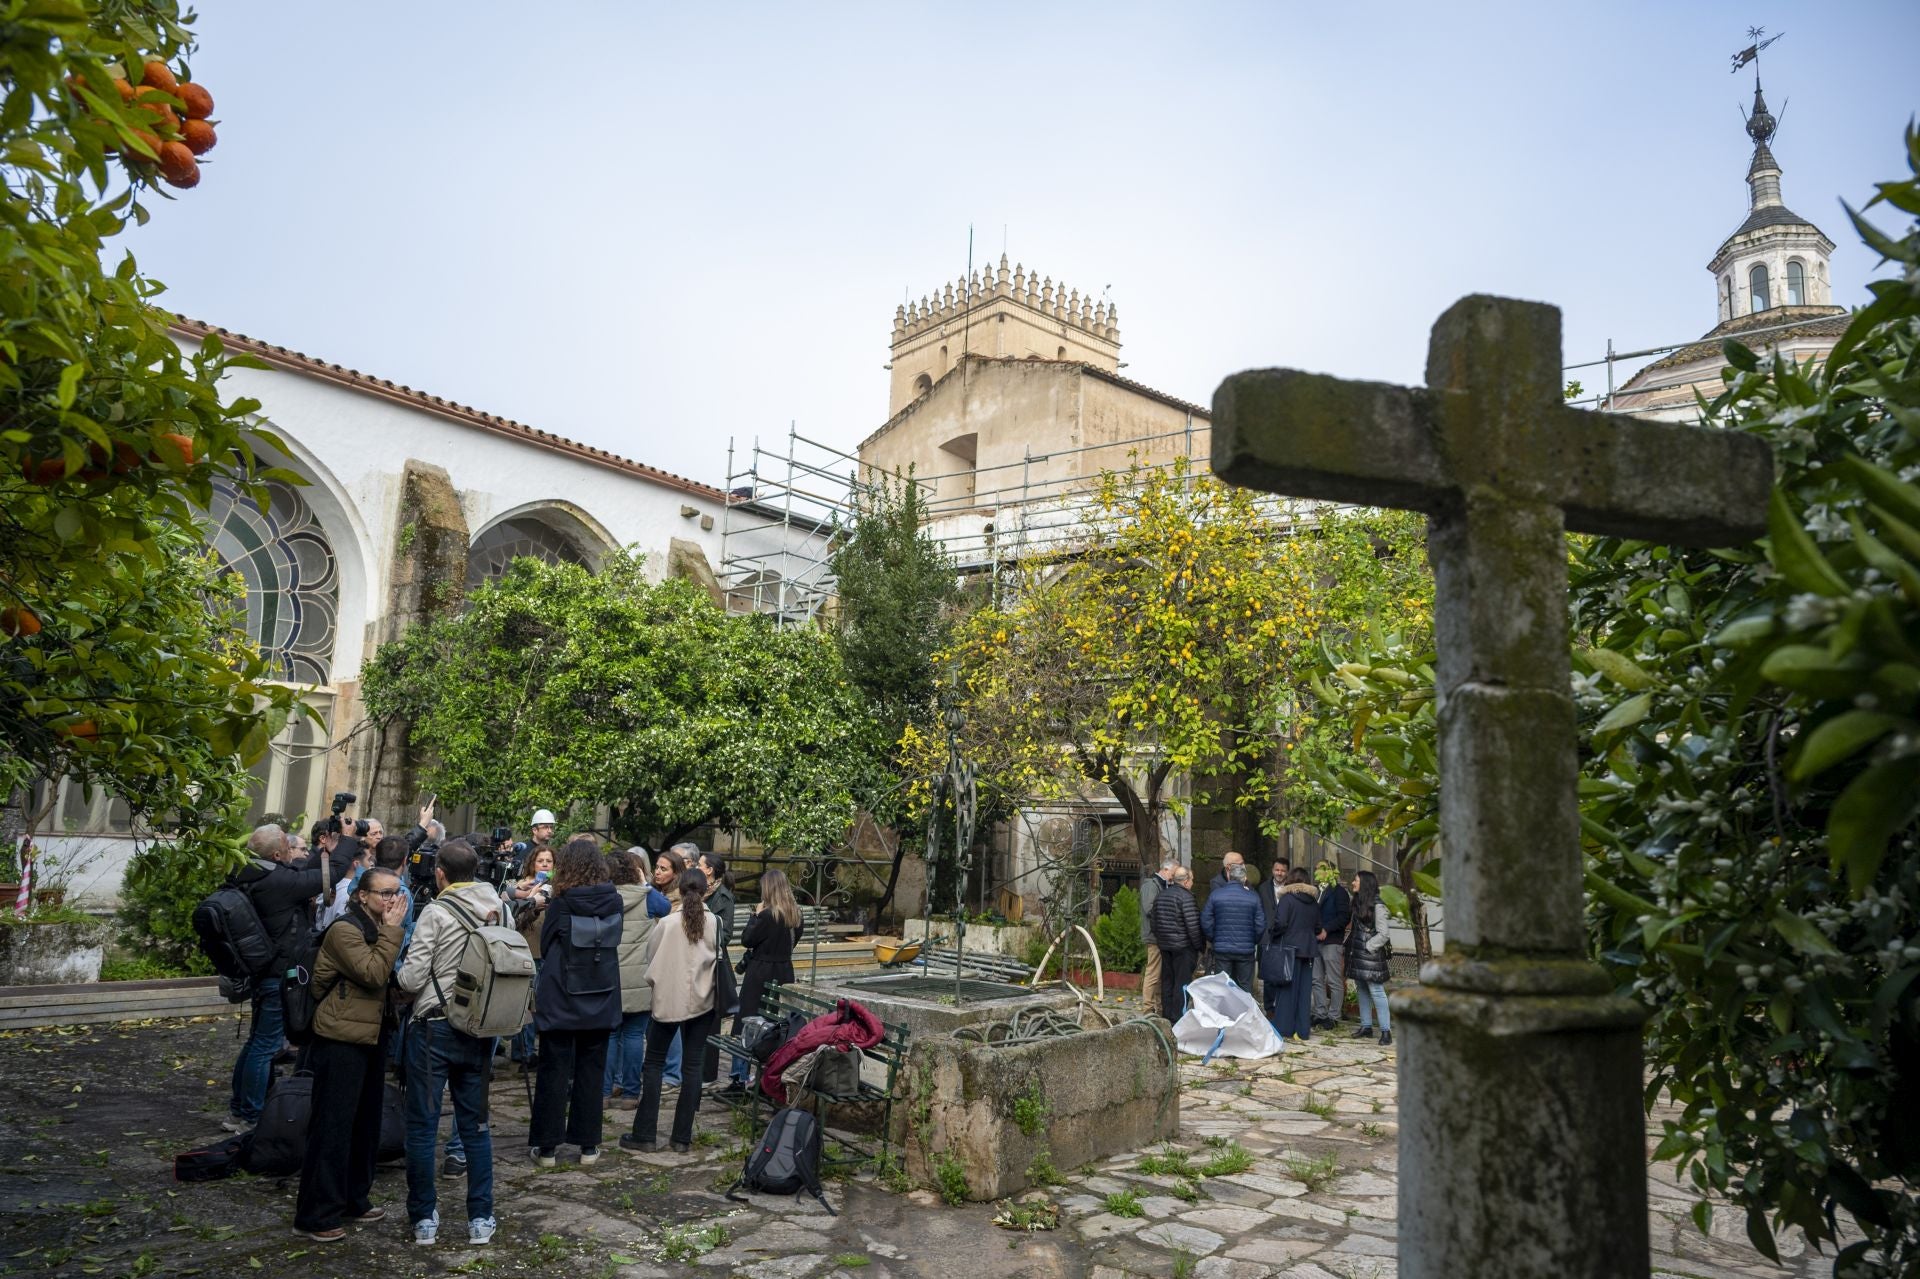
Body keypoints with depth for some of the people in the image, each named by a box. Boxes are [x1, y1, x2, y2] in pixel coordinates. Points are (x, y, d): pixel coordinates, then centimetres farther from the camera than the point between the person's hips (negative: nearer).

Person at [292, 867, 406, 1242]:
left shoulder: (379, 930, 13)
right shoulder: (345, 930, -16)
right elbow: (373, 974, -24)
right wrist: (391, 930, -22)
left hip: (371, 1037, 9)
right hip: (341, 1041, -9)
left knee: (366, 1122, 16)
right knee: (332, 1125, -2)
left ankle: (353, 1200, 28)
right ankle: (315, 1215, 7)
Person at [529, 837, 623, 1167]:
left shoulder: (561, 904, -14)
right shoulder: (614, 902, -6)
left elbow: (545, 946, -1)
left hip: (560, 1002, -3)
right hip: (600, 1003, 3)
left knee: (554, 1071, 7)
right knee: (591, 1072, 11)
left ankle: (547, 1146, 12)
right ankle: (588, 1145, 16)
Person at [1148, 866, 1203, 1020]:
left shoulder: (1161, 895, 9)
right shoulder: (1185, 897, -16)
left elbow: (1155, 922, 14)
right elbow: (1192, 925, -17)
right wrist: (1199, 945, -8)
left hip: (1165, 945, 8)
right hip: (1183, 947, -8)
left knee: (1167, 980, 13)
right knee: (1182, 982, -1)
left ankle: (1166, 1014, 19)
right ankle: (1178, 1016, 0)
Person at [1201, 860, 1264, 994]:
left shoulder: (1215, 894, -5)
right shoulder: (1253, 897, -5)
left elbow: (1206, 922, -4)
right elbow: (1260, 924, -4)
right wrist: (1254, 942, 12)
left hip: (1222, 949, 0)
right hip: (1246, 950, 0)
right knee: (1245, 987, 9)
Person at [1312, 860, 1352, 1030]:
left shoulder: (1339, 892, -5)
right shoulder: (1317, 891, 15)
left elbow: (1344, 917, -12)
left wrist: (1326, 929, -18)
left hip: (1332, 942, -7)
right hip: (1315, 941, 7)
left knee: (1335, 982, 0)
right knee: (1317, 980, 9)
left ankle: (1333, 1016, 6)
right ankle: (1320, 1014, 17)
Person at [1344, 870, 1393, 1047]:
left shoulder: (1377, 906, -11)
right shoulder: (1358, 903, 13)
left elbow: (1382, 935, -11)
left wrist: (1367, 947, -12)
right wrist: (1350, 946, 10)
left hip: (1371, 955, -8)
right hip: (1357, 956, 8)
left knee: (1377, 992, -7)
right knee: (1361, 992, 11)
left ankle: (1386, 1031, -3)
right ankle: (1366, 1027, 18)